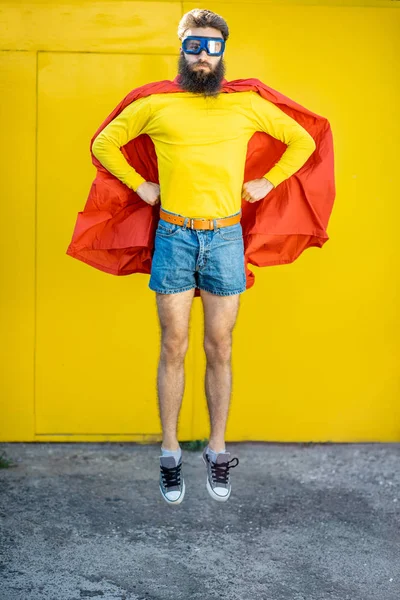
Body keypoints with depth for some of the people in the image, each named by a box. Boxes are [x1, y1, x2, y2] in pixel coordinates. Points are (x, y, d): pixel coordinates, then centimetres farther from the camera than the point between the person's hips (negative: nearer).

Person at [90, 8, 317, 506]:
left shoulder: (247, 105, 6)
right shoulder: (156, 106, 4)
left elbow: (302, 141, 16)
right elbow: (104, 143, 14)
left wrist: (267, 183, 8)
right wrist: (139, 186, 6)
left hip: (226, 239, 1)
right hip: (174, 237, 0)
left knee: (219, 349, 5)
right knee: (174, 348, 2)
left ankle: (217, 452, 15)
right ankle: (170, 455, 11)